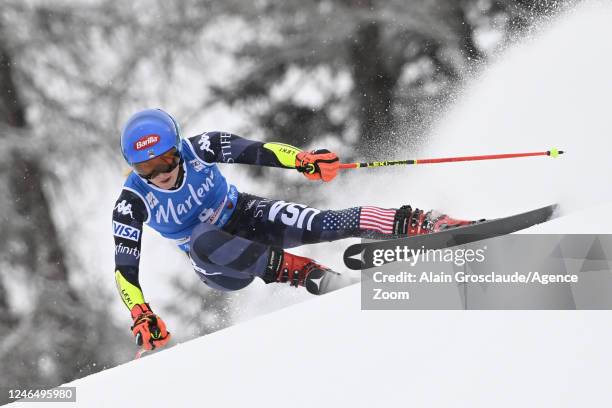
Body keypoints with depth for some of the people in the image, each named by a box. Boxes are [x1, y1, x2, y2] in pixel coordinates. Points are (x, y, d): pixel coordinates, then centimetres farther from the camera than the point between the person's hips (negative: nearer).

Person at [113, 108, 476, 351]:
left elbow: (255, 152, -23)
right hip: (218, 263, 0)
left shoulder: (199, 149, -20)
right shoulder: (132, 203, -21)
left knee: (321, 224, -26)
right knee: (201, 241, -37)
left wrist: (303, 160, -40)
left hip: (246, 217, 0)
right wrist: (141, 316, -34)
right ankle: (294, 269, -30)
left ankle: (414, 223, -24)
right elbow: (125, 267, -20)